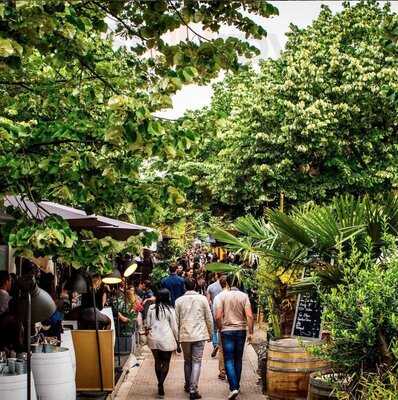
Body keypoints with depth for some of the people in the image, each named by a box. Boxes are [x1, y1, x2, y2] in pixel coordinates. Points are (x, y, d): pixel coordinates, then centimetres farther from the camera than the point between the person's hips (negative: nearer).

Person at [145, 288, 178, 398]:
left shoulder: (151, 308, 0)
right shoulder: (170, 309, -8)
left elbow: (147, 324, 5)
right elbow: (174, 327, -3)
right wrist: (177, 339, 7)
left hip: (153, 339, 3)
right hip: (166, 339, -3)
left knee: (157, 361, 15)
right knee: (166, 363, 5)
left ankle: (160, 383, 22)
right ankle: (161, 384, -10)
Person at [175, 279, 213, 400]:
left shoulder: (179, 301, 3)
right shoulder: (202, 299, 0)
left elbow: (176, 320, 5)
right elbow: (209, 318, 2)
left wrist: (177, 336, 14)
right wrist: (210, 333, 15)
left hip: (184, 335, 2)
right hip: (200, 335, -2)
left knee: (187, 361, 17)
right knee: (196, 362, -1)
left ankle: (188, 385, 28)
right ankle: (193, 389, -10)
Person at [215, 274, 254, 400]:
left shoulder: (221, 296, -6)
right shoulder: (244, 296, -2)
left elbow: (218, 316, -12)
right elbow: (249, 316, -9)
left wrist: (220, 329, 3)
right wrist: (251, 332, -3)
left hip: (227, 331, -2)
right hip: (241, 330, 2)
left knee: (229, 360, 0)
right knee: (238, 359, 15)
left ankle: (233, 387, -13)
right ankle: (237, 385, 25)